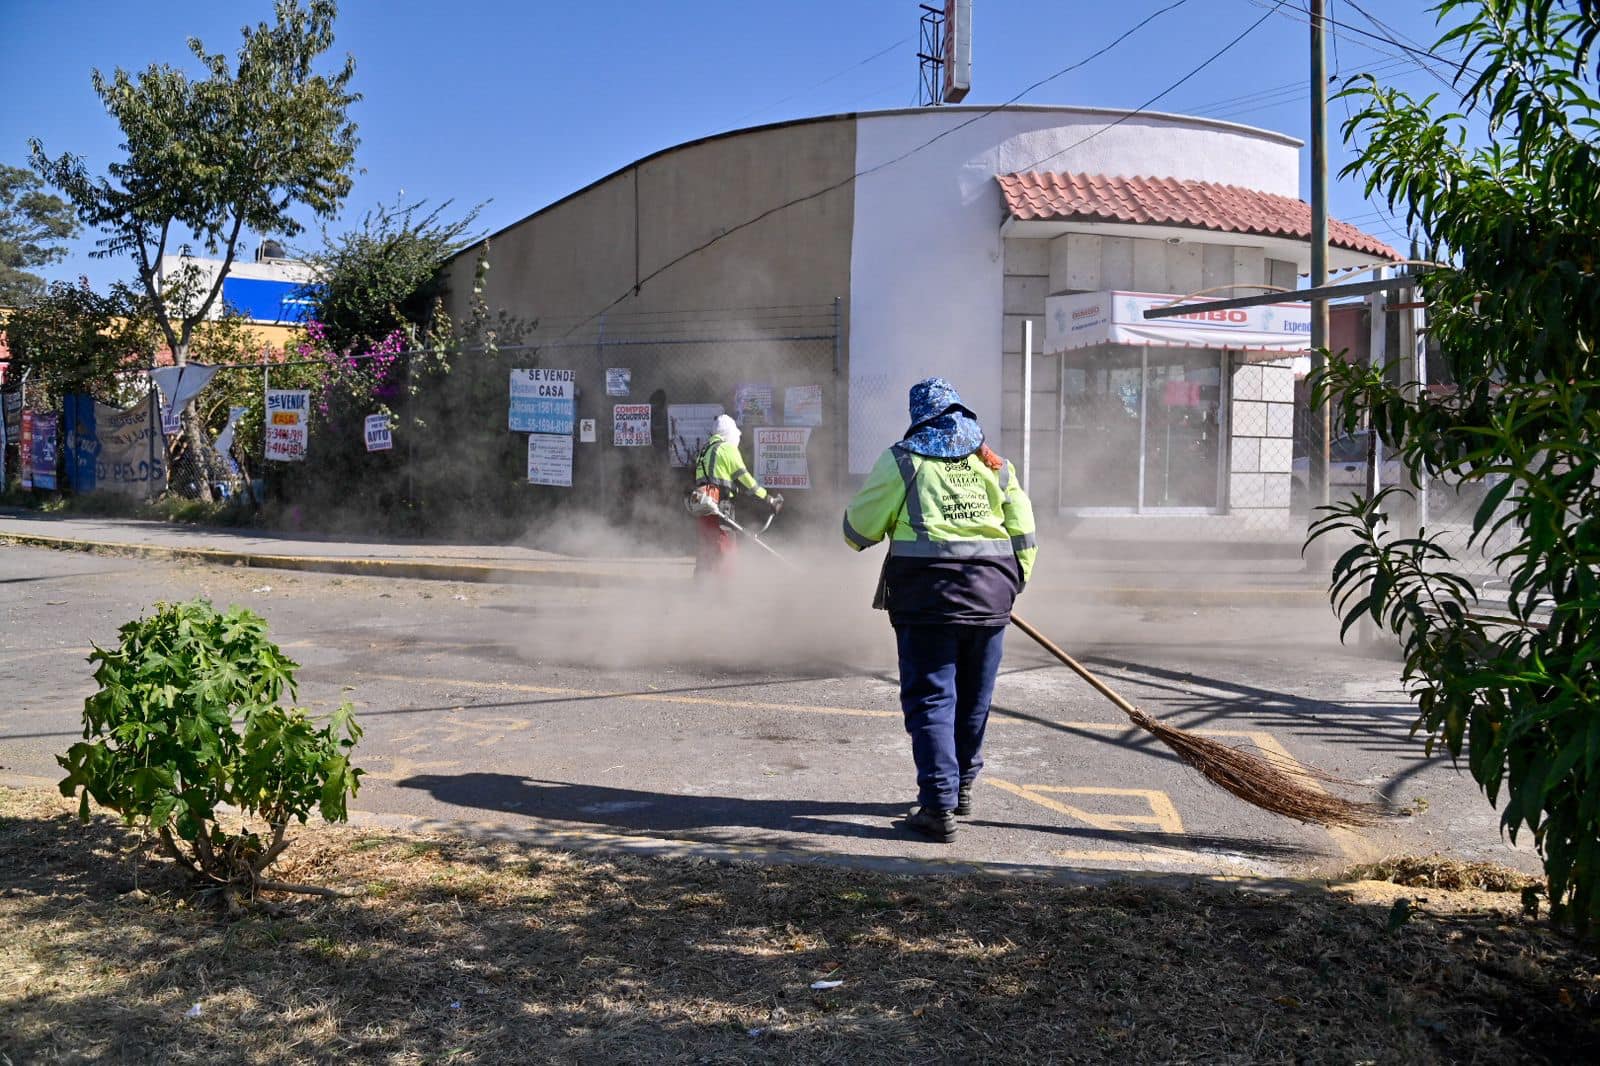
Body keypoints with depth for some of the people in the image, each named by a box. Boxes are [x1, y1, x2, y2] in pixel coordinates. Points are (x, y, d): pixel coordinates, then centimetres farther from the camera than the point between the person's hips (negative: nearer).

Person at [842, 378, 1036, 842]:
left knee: (930, 698, -1)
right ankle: (963, 784, 33)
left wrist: (858, 537, 24)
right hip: (989, 595, 5)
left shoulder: (902, 460, 0)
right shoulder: (994, 463, 14)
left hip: (927, 594, -4)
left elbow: (859, 531, 1)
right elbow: (1023, 534, 13)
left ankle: (938, 805, -7)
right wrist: (1012, 584, 24)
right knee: (974, 698, 17)